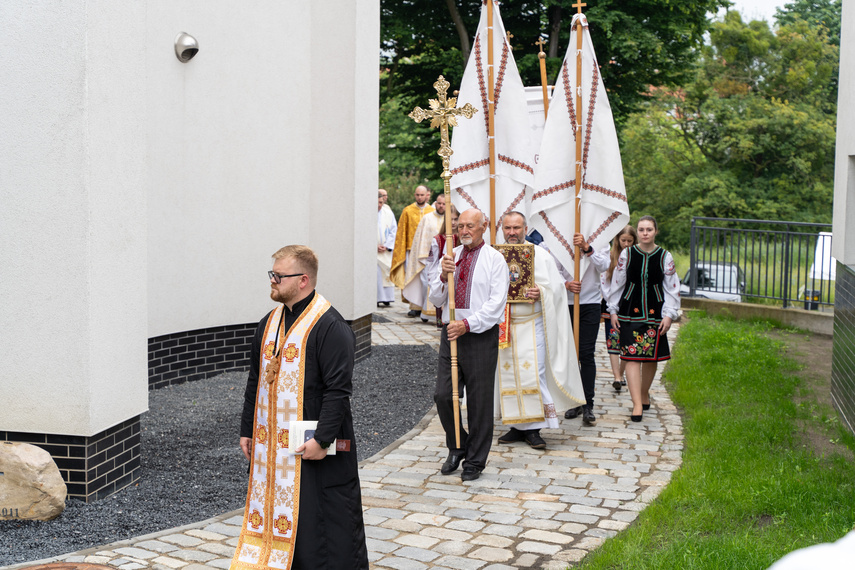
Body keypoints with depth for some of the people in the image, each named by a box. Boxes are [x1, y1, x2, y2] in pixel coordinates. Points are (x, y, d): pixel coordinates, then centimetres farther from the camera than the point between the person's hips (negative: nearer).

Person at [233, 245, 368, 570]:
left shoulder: (329, 326, -15)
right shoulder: (269, 323, 10)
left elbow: (339, 389, -18)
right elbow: (255, 381, 17)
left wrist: (323, 439, -21)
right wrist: (247, 429, 16)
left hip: (313, 445, -7)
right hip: (271, 444, 8)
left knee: (328, 516, 1)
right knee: (278, 512, 14)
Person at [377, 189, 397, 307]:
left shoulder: (388, 213, 7)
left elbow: (394, 230, 8)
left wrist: (387, 245, -3)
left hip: (386, 249, 3)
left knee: (387, 272, 0)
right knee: (375, 273, -11)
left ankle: (386, 298, 5)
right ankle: (376, 298, -7)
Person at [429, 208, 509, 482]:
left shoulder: (494, 259, -3)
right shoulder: (449, 257, 11)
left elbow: (496, 303, -10)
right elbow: (435, 299, 9)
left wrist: (467, 324, -19)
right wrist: (443, 276, -10)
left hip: (481, 336, -4)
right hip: (451, 333, 4)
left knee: (479, 402, 3)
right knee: (443, 395, 1)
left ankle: (475, 461, 17)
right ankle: (457, 448, 25)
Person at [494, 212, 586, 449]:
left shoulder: (539, 255, 0)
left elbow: (555, 287, -2)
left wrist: (540, 293, -21)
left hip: (531, 325, -3)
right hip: (504, 325, 3)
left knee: (533, 373, -9)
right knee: (509, 374, 4)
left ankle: (533, 429, -1)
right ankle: (519, 426, 14)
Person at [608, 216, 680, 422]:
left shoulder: (665, 257, 2)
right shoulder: (626, 254, 1)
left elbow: (672, 288, 5)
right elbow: (616, 283, 7)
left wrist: (669, 314, -2)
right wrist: (613, 311, 5)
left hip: (654, 314, 1)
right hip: (630, 312, -1)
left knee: (651, 357, 8)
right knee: (632, 357, -10)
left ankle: (644, 395, 31)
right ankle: (637, 404, -12)